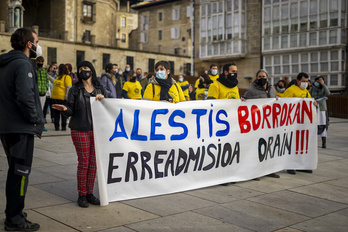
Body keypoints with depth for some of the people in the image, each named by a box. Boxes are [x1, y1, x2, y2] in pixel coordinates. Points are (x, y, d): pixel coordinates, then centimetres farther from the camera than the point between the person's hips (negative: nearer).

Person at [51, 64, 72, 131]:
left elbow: (69, 88, -14)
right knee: (55, 113, 9)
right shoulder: (58, 77, 18)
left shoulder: (67, 77, -8)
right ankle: (56, 126, 16)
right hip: (55, 98, 8)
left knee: (63, 113, 1)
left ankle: (64, 126, 9)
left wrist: (66, 98, -17)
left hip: (62, 98, -8)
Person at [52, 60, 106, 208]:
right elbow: (71, 110, -2)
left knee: (93, 163, 5)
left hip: (96, 129, 3)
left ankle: (90, 193, 17)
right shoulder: (75, 89, 3)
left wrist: (102, 99, -6)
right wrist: (64, 109, -23)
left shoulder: (100, 89, 10)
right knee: (83, 162, -1)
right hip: (80, 130, -3)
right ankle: (82, 195, 10)